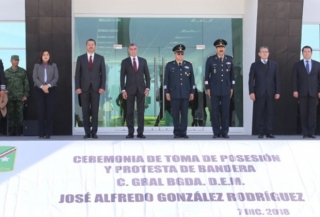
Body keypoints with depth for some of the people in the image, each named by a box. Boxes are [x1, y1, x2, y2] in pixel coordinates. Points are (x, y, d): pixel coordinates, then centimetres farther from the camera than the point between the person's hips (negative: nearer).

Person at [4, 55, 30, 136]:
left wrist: (26, 95, -1)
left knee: (20, 114, -2)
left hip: (20, 97, -1)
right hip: (10, 97, 1)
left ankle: (18, 132, 3)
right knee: (11, 115, 1)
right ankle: (11, 132, 6)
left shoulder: (23, 71, 7)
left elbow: (26, 84, 6)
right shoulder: (6, 72, 10)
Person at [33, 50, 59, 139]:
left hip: (51, 89, 0)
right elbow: (35, 78, 2)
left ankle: (48, 133, -3)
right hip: (39, 90, 0)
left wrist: (48, 85, -11)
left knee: (50, 111, -5)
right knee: (41, 111, -5)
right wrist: (42, 86, -12)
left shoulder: (53, 66, 13)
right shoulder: (37, 66, 12)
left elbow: (56, 78, 4)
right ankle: (41, 133, -3)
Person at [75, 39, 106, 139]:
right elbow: (77, 74, 4)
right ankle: (87, 132, 6)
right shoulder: (80, 58, 6)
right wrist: (77, 87, -5)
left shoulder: (100, 58, 6)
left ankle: (94, 132, 5)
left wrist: (102, 87, -7)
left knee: (95, 111, 0)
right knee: (85, 111, 1)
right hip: (84, 88, 0)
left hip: (96, 88, 0)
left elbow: (103, 74, 3)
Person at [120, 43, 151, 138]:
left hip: (141, 89, 1)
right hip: (130, 89, -1)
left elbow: (147, 75, 9)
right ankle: (130, 132, 3)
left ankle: (140, 132, 3)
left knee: (141, 111, 0)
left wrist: (147, 87, -1)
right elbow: (122, 77, 2)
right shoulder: (125, 62, 4)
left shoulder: (143, 61, 9)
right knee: (130, 112, 0)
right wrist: (123, 90, -6)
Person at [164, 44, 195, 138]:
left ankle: (183, 132, 5)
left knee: (184, 113, 0)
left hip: (185, 93, 1)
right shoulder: (169, 65, 4)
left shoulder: (189, 65, 9)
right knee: (175, 113, 0)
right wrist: (167, 92, -3)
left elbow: (192, 79, 9)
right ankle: (176, 132, 6)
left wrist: (192, 92, 4)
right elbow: (166, 80, 3)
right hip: (174, 94, -1)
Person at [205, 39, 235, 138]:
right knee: (215, 111, -1)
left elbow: (232, 74, 10)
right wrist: (207, 88, -4)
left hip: (226, 89, 2)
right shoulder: (210, 59, -2)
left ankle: (225, 132, 8)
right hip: (214, 89, -2)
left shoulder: (229, 59, 5)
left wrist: (232, 88, 6)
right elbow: (207, 75, 0)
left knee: (225, 111, 2)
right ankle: (216, 132, 6)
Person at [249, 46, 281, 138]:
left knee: (269, 113, 1)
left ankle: (269, 132, 5)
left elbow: (277, 79, 7)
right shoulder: (255, 65, 6)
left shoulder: (274, 65, 10)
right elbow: (251, 80, 2)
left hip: (270, 93, 1)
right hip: (259, 93, -1)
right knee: (260, 113, 1)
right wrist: (251, 92, -8)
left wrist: (277, 92, 0)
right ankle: (261, 132, 5)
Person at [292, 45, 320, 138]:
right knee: (303, 114, 0)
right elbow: (294, 78, 3)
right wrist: (295, 90, -8)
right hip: (302, 92, 0)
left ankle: (311, 133, 1)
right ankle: (305, 133, 4)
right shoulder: (297, 65, 8)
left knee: (312, 114, -2)